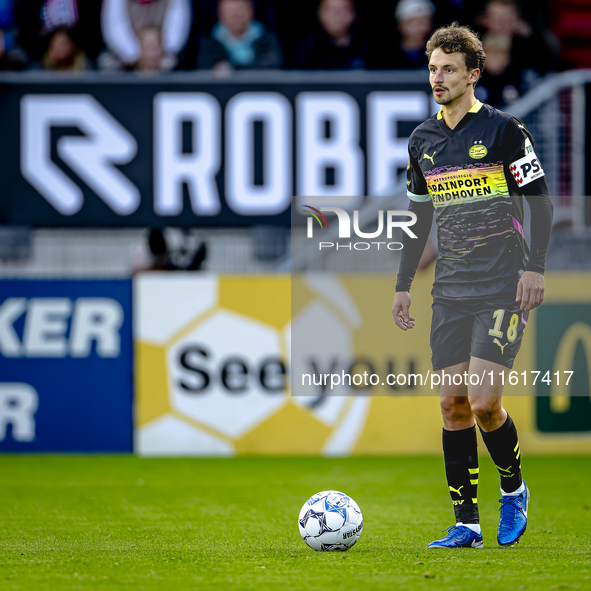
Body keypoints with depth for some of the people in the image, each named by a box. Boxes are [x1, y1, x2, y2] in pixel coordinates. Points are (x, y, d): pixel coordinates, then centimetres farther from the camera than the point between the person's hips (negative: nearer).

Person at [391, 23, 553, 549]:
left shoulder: (504, 130, -5)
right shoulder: (423, 141, 12)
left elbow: (540, 200, -4)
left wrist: (535, 268, -12)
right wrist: (403, 284, 17)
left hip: (503, 289, -6)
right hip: (451, 290, 6)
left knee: (484, 402, -14)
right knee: (454, 404, 1)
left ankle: (514, 491, 12)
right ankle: (466, 524, 6)